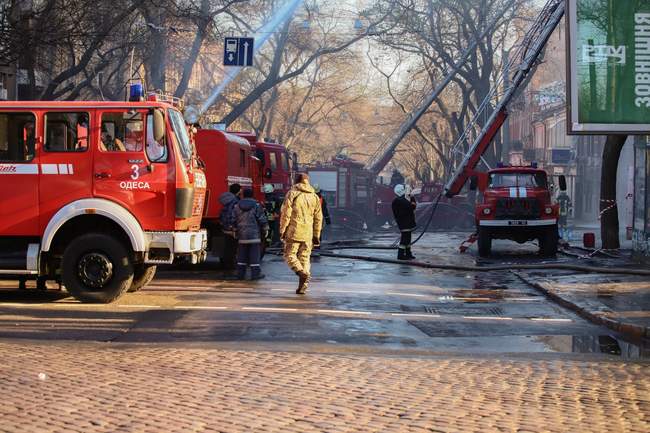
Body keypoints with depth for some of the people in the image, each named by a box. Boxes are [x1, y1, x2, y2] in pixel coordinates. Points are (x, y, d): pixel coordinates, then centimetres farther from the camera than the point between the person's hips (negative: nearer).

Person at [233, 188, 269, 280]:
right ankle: (255, 273, -2)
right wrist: (265, 230, 6)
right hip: (254, 234, -3)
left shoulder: (237, 206, 5)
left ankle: (240, 273, 11)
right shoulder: (256, 205, -5)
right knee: (254, 254, -1)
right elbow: (262, 219, -5)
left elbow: (233, 220, 8)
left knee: (241, 255, 10)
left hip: (242, 235, 3)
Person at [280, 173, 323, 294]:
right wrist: (316, 236, 17)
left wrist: (282, 230, -1)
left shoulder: (292, 194, -4)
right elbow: (318, 218, 12)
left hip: (294, 232, -4)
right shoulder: (314, 197, 10)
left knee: (289, 255, 4)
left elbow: (285, 214, -8)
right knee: (305, 258, 9)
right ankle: (303, 286, 5)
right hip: (308, 234, 4)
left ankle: (302, 273, -21)